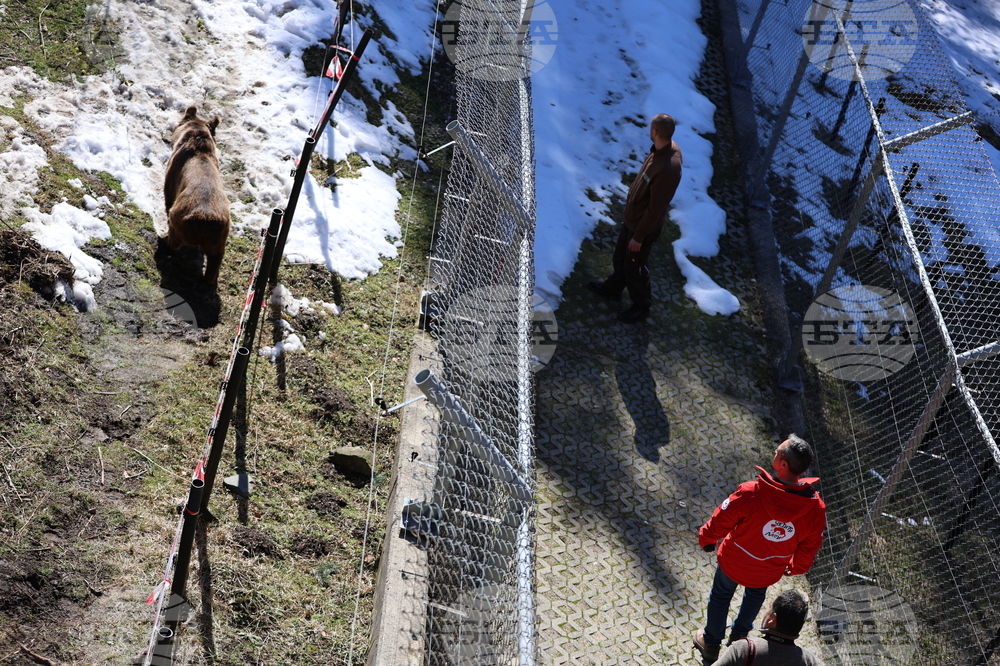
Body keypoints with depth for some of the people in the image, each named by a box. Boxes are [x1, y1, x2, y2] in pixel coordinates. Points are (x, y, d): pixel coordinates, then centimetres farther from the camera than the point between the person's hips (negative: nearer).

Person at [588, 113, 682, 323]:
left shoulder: (667, 169, -39)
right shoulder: (666, 148, -11)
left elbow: (655, 210, -29)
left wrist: (639, 236, -19)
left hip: (643, 225, -9)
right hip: (631, 216, 9)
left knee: (634, 267, 14)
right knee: (620, 256, 28)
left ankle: (641, 306, 37)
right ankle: (613, 288, 52)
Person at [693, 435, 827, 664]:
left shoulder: (751, 493, -38)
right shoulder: (815, 508, -27)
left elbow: (720, 522, -22)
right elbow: (810, 546, -8)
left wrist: (706, 538, 1)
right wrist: (796, 567, 14)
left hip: (734, 562, -3)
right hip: (769, 572, 3)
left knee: (721, 596, 27)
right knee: (756, 595, 35)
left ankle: (711, 643, 48)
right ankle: (739, 635, 58)